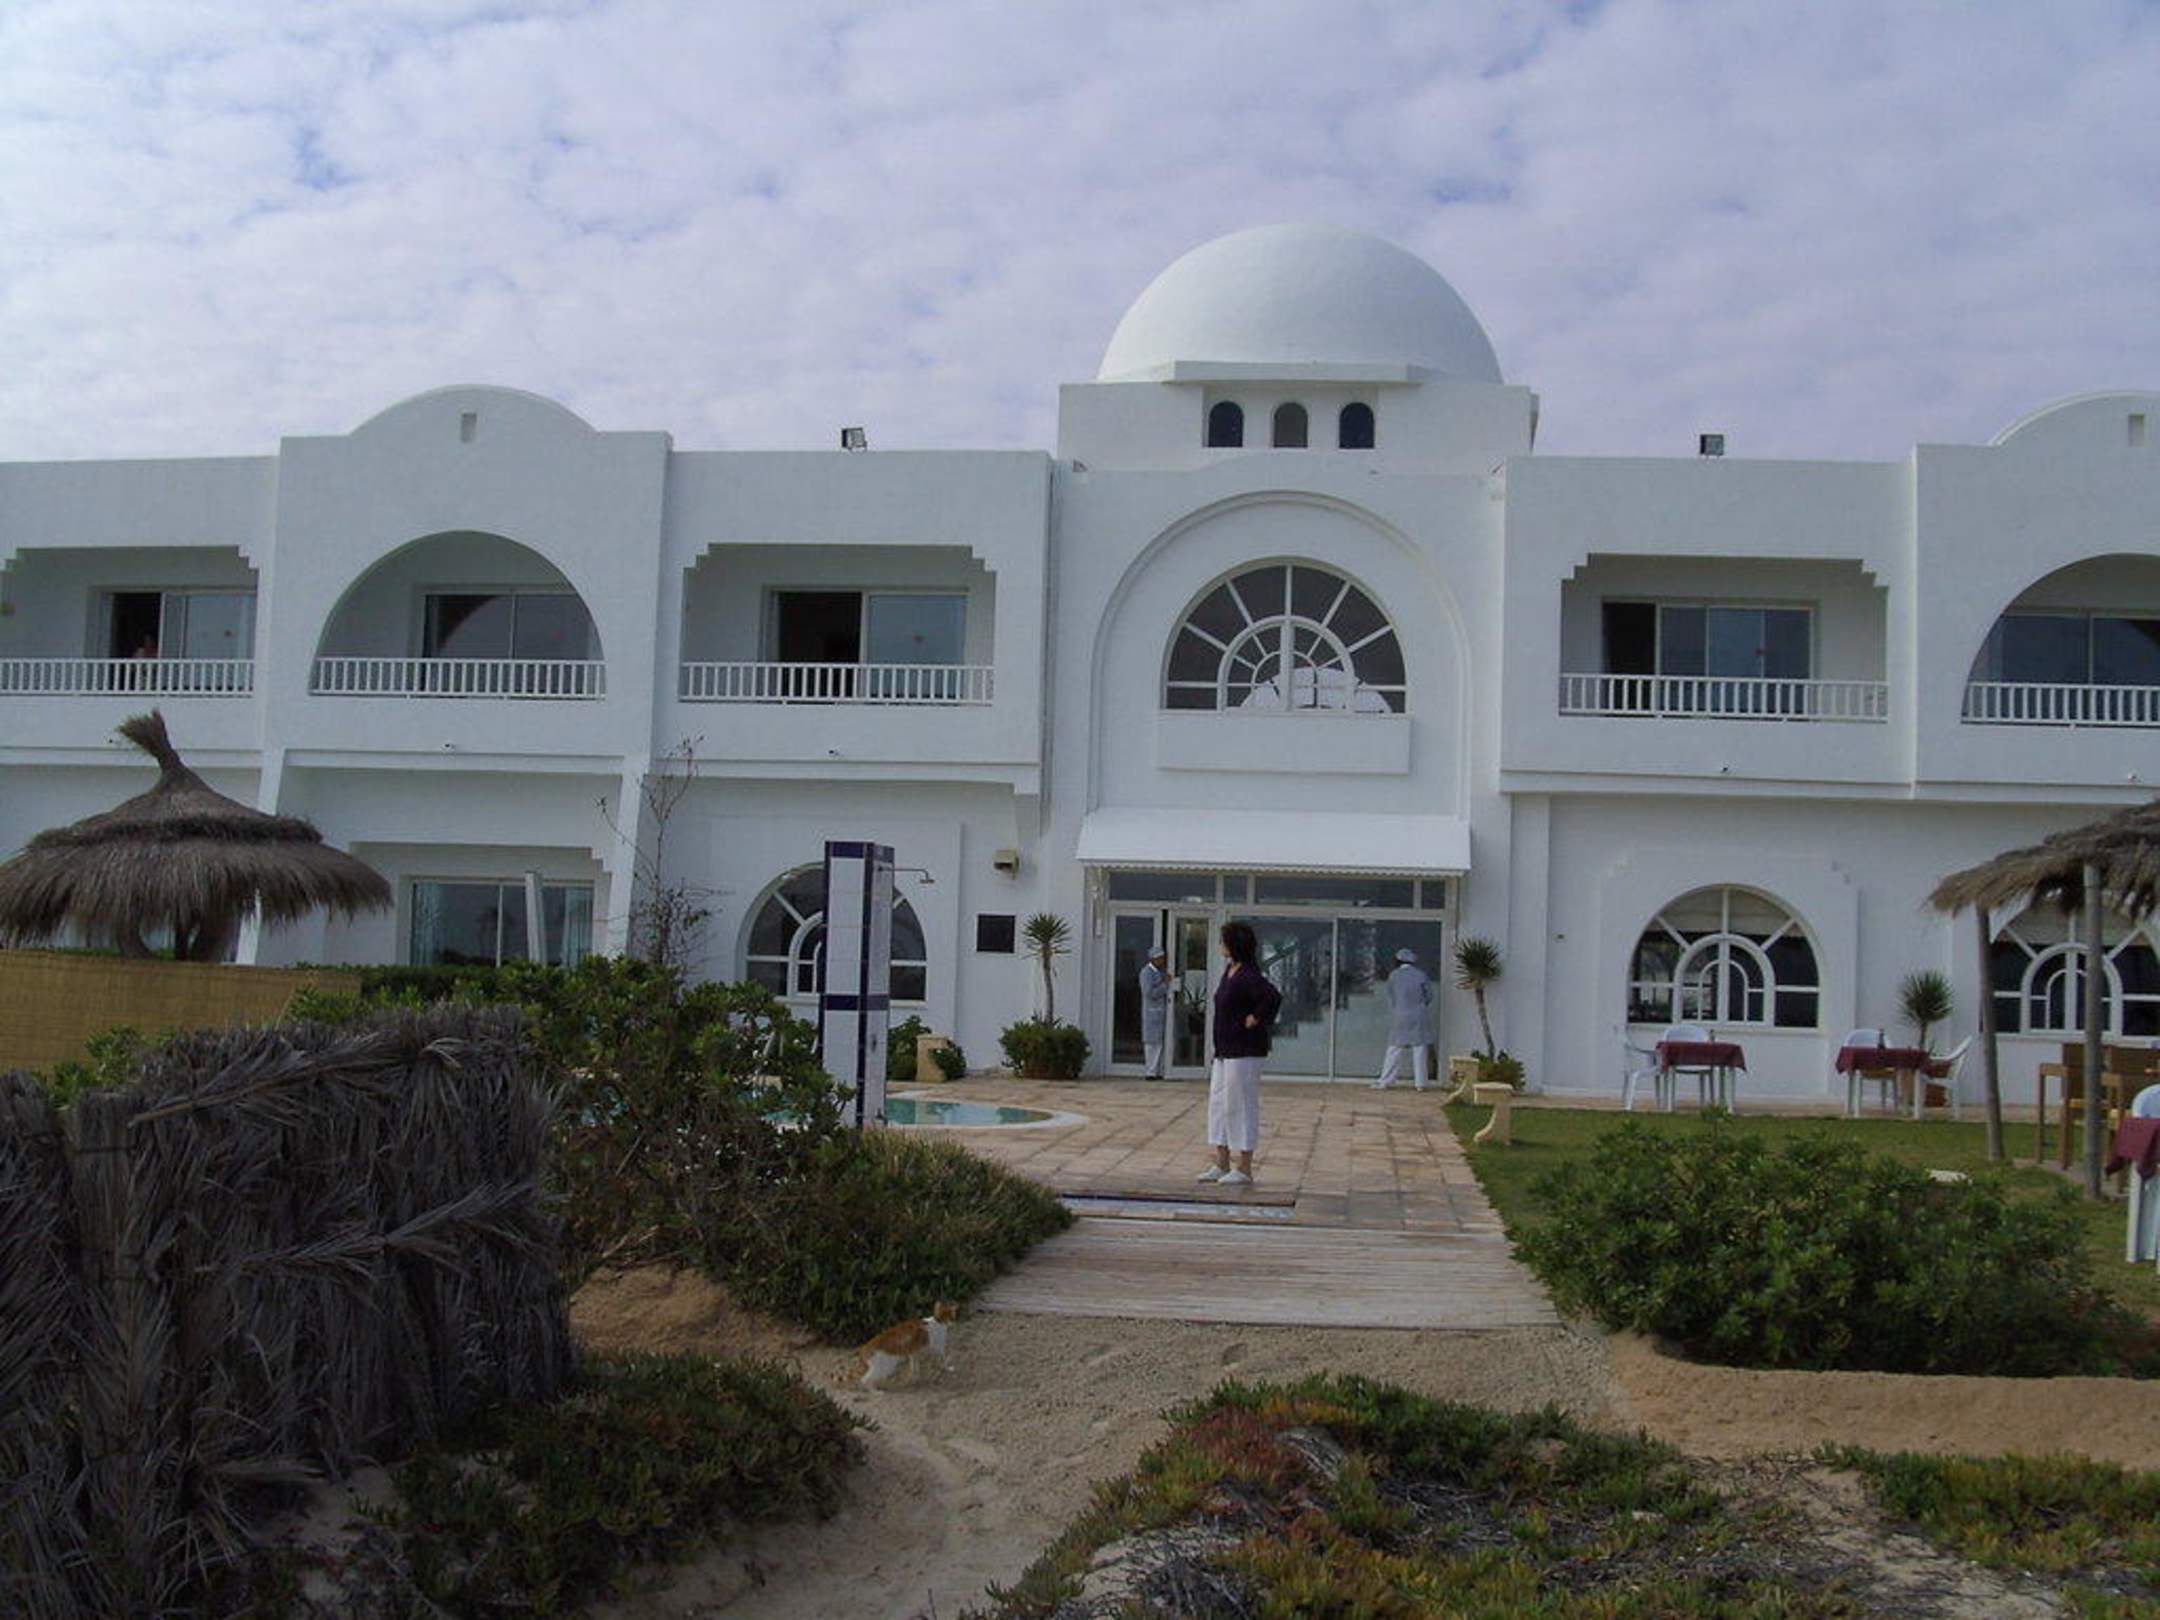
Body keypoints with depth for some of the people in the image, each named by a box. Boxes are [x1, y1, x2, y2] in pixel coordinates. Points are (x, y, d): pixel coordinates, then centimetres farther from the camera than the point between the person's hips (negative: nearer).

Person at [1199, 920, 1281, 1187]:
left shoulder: (1248, 976, -18)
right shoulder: (1230, 971, 12)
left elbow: (1273, 997, -33)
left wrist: (1255, 1019, -20)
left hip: (1244, 1050, -10)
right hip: (1226, 1050, 10)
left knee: (1240, 1104, -5)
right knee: (1218, 1103, 13)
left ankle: (1244, 1170, 1)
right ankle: (1222, 1165, 20)